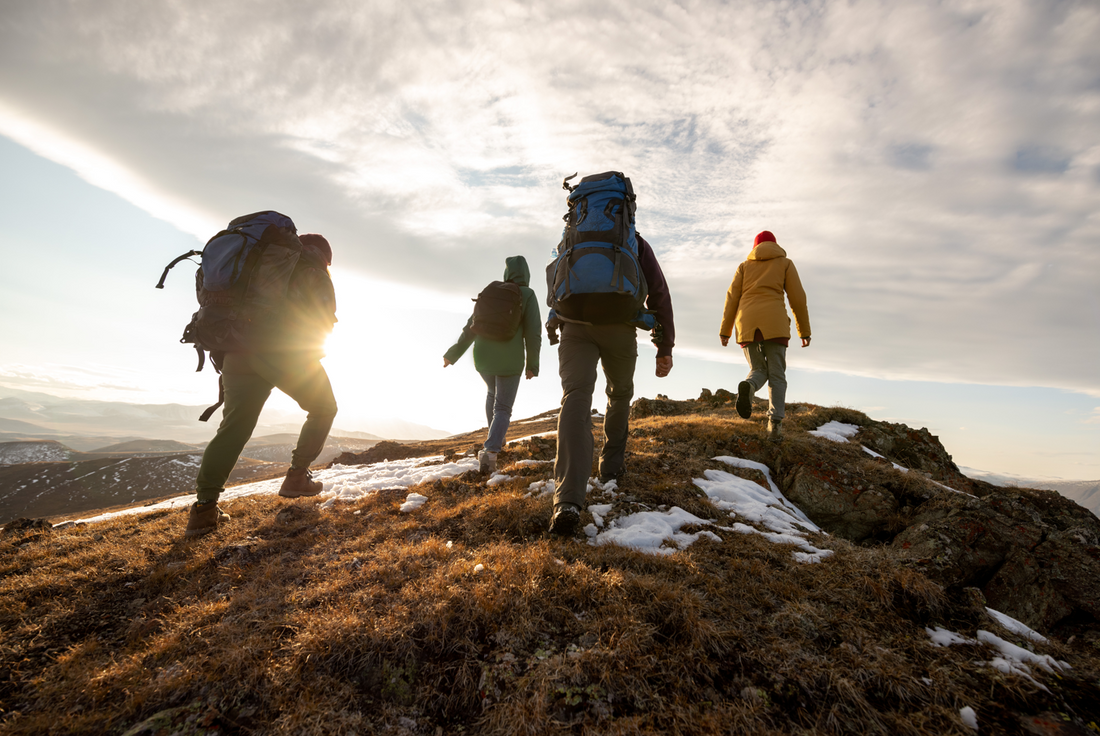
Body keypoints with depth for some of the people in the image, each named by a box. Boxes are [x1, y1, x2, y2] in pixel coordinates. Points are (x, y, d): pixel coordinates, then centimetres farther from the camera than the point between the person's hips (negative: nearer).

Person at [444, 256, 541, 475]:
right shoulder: (527, 295, -2)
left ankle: (495, 438, 39)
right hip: (510, 360, -4)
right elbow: (533, 331, -10)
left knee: (493, 391, 32)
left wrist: (453, 354, 13)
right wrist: (532, 364, 0)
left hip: (483, 357, 4)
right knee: (502, 409, 3)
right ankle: (489, 452, -19)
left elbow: (472, 326, 7)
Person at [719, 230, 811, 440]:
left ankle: (748, 387, -27)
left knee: (759, 372, 11)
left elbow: (732, 297, 11)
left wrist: (725, 330, 8)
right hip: (774, 322, -2)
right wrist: (804, 330, 13)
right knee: (776, 375, 2)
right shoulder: (785, 263, 17)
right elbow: (798, 298, 9)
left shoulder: (745, 265, 21)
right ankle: (775, 422, -18)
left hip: (747, 323, 2)